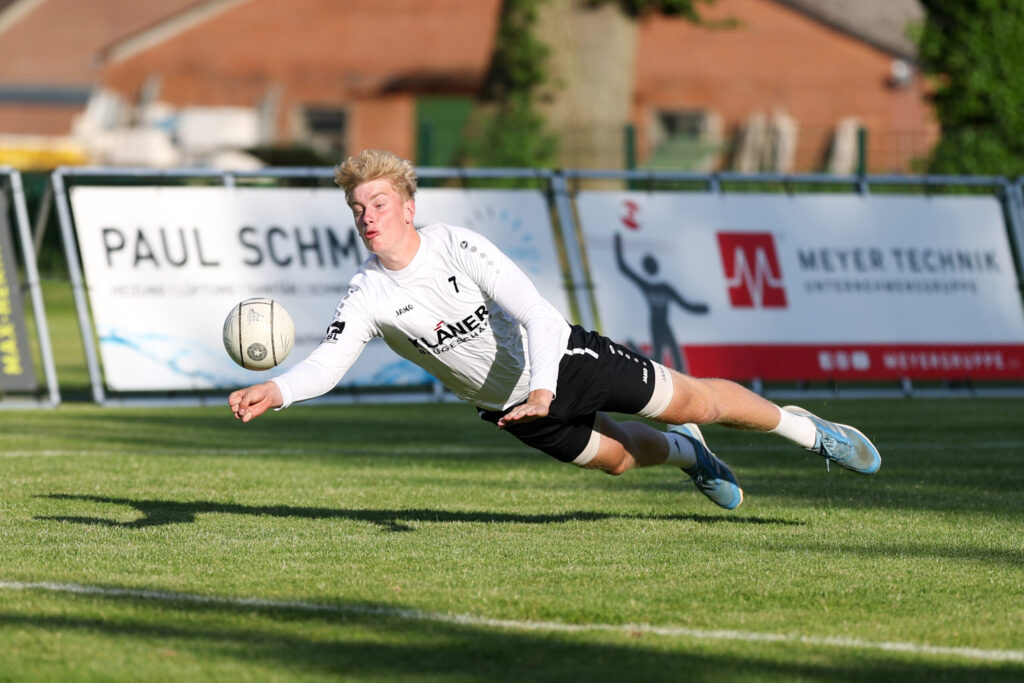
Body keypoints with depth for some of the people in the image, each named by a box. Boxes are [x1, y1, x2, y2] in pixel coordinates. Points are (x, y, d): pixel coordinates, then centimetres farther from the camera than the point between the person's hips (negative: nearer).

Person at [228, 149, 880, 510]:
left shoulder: (458, 247, -27)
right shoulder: (367, 295, -18)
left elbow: (536, 313, -31)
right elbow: (328, 360, -27)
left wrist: (543, 388, -46)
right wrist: (275, 390, -48)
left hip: (563, 357, -4)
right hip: (507, 402, 4)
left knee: (690, 401, 0)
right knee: (618, 457, 17)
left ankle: (805, 427, 21)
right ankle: (687, 454, 51)